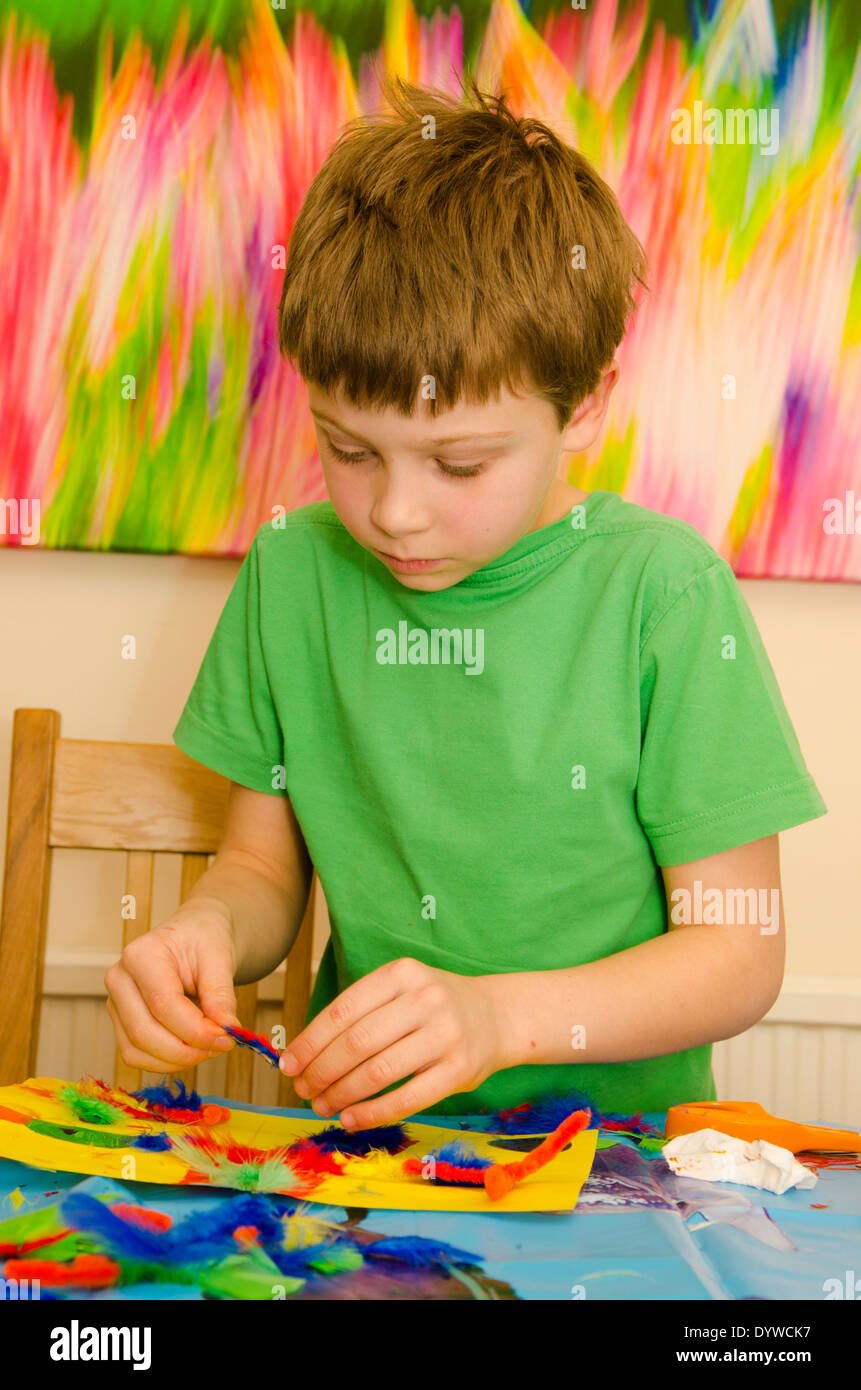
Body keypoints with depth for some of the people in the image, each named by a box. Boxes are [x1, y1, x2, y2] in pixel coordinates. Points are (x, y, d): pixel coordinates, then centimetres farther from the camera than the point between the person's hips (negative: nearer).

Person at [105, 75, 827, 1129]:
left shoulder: (662, 589, -11)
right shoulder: (294, 570, 0)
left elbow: (738, 948, -9)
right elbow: (263, 863, 10)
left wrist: (503, 1016, -23)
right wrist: (210, 927, -12)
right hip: (356, 1139, 4)